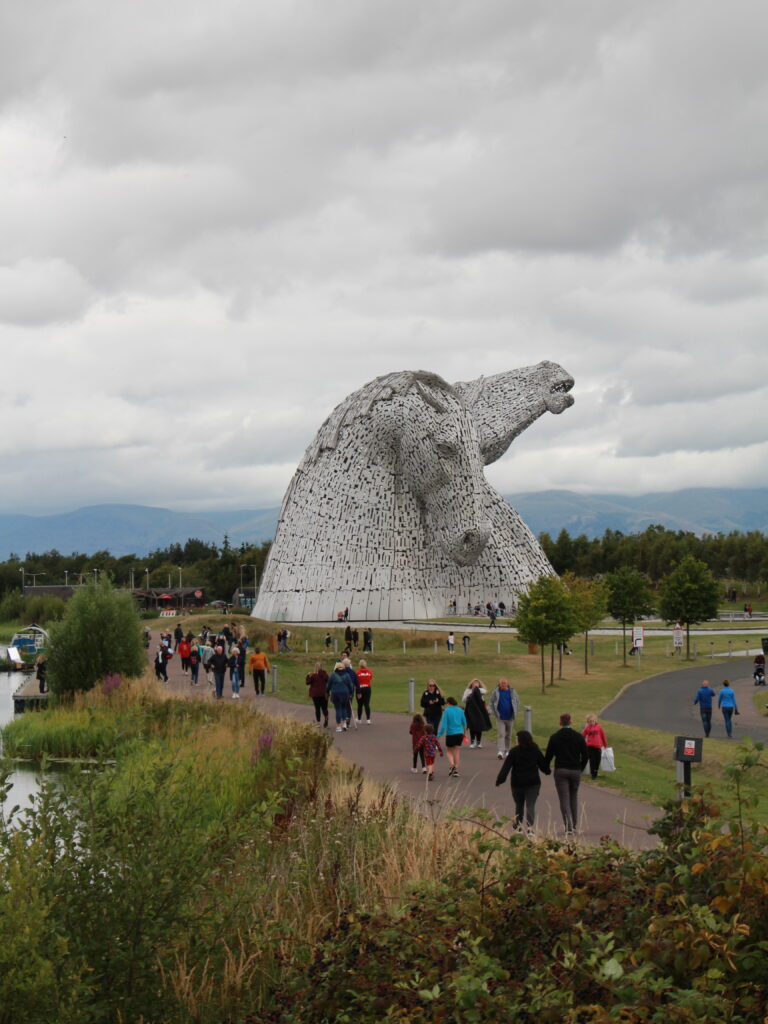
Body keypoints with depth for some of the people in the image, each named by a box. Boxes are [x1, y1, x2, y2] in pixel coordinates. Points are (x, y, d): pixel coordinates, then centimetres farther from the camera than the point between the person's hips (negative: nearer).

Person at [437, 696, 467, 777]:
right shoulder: (460, 710, 4)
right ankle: (456, 770, 7)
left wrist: (439, 736, -8)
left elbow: (443, 725, -13)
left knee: (449, 751, 12)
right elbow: (464, 723, 11)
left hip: (450, 734, -4)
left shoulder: (447, 711, -9)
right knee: (457, 752, 11)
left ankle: (452, 765, -14)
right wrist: (465, 733, 26)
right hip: (459, 733, 4)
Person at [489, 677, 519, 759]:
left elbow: (517, 702, 12)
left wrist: (515, 712, 6)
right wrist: (494, 713, 0)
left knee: (508, 735, 13)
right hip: (500, 718, -2)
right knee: (500, 734, -12)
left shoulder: (512, 692, 1)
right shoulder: (496, 692, -3)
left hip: (510, 718, 2)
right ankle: (500, 752, -20)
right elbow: (491, 702, 8)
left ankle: (507, 750, 28)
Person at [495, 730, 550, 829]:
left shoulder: (514, 751, -7)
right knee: (531, 805, -3)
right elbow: (543, 764, 13)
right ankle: (530, 826, -18)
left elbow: (506, 767, -13)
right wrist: (548, 771, 34)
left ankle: (518, 825, 26)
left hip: (517, 783, -1)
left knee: (519, 805, 17)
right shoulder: (535, 750, 1)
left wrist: (500, 779, -14)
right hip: (533, 782, 1)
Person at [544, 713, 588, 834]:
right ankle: (574, 824, 21)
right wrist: (581, 768, 17)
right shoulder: (579, 737, 1)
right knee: (574, 797, 18)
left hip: (560, 771, -2)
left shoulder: (554, 737, -3)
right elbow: (585, 756, 2)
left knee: (564, 800, -2)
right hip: (575, 771, 2)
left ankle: (569, 826, -14)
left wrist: (546, 768, 16)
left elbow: (548, 756, -1)